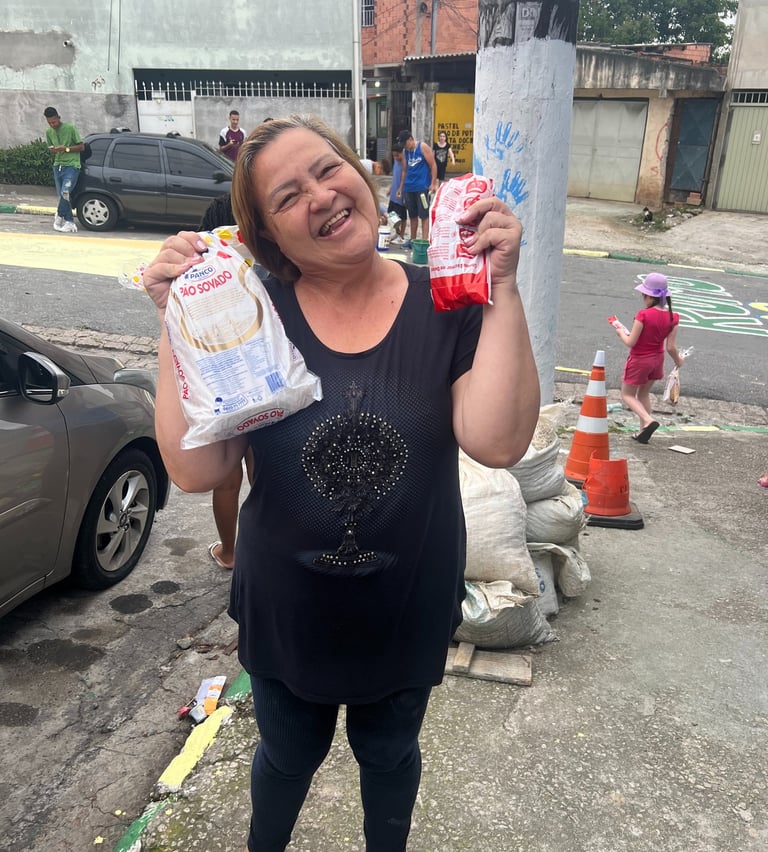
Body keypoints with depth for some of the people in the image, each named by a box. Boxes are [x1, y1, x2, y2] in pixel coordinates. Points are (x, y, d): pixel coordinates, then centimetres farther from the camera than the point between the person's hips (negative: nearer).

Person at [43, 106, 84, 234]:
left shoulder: (70, 128, -6)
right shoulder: (49, 132, 10)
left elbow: (81, 147, -4)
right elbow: (51, 148, 21)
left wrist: (66, 149, -16)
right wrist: (52, 150, -4)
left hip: (71, 166, -6)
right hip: (57, 166, 6)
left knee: (65, 193, -19)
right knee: (61, 195, 2)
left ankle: (59, 216, 2)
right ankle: (70, 222, 6)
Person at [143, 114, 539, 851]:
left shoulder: (447, 307, -13)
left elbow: (496, 443, -27)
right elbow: (195, 469, -20)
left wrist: (503, 291, -30)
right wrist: (177, 325, -26)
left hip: (408, 616, 0)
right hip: (285, 616, 1)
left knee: (388, 755, 28)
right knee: (288, 757, 29)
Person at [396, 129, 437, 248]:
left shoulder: (423, 147, -5)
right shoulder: (405, 151, 12)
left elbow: (433, 165, -7)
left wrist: (433, 183, -13)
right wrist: (401, 187, 16)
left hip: (422, 187, -6)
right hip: (409, 187, 6)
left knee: (424, 215, -5)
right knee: (412, 215, 12)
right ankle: (412, 239, 20)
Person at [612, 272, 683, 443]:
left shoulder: (643, 315, -25)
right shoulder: (672, 317, -9)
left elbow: (630, 342, -23)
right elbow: (670, 347, -7)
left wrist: (620, 331, -4)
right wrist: (678, 360, 12)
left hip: (639, 360, -6)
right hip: (657, 359, 6)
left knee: (627, 395, 11)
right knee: (644, 393, 23)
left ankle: (648, 421, -12)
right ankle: (643, 432, 26)